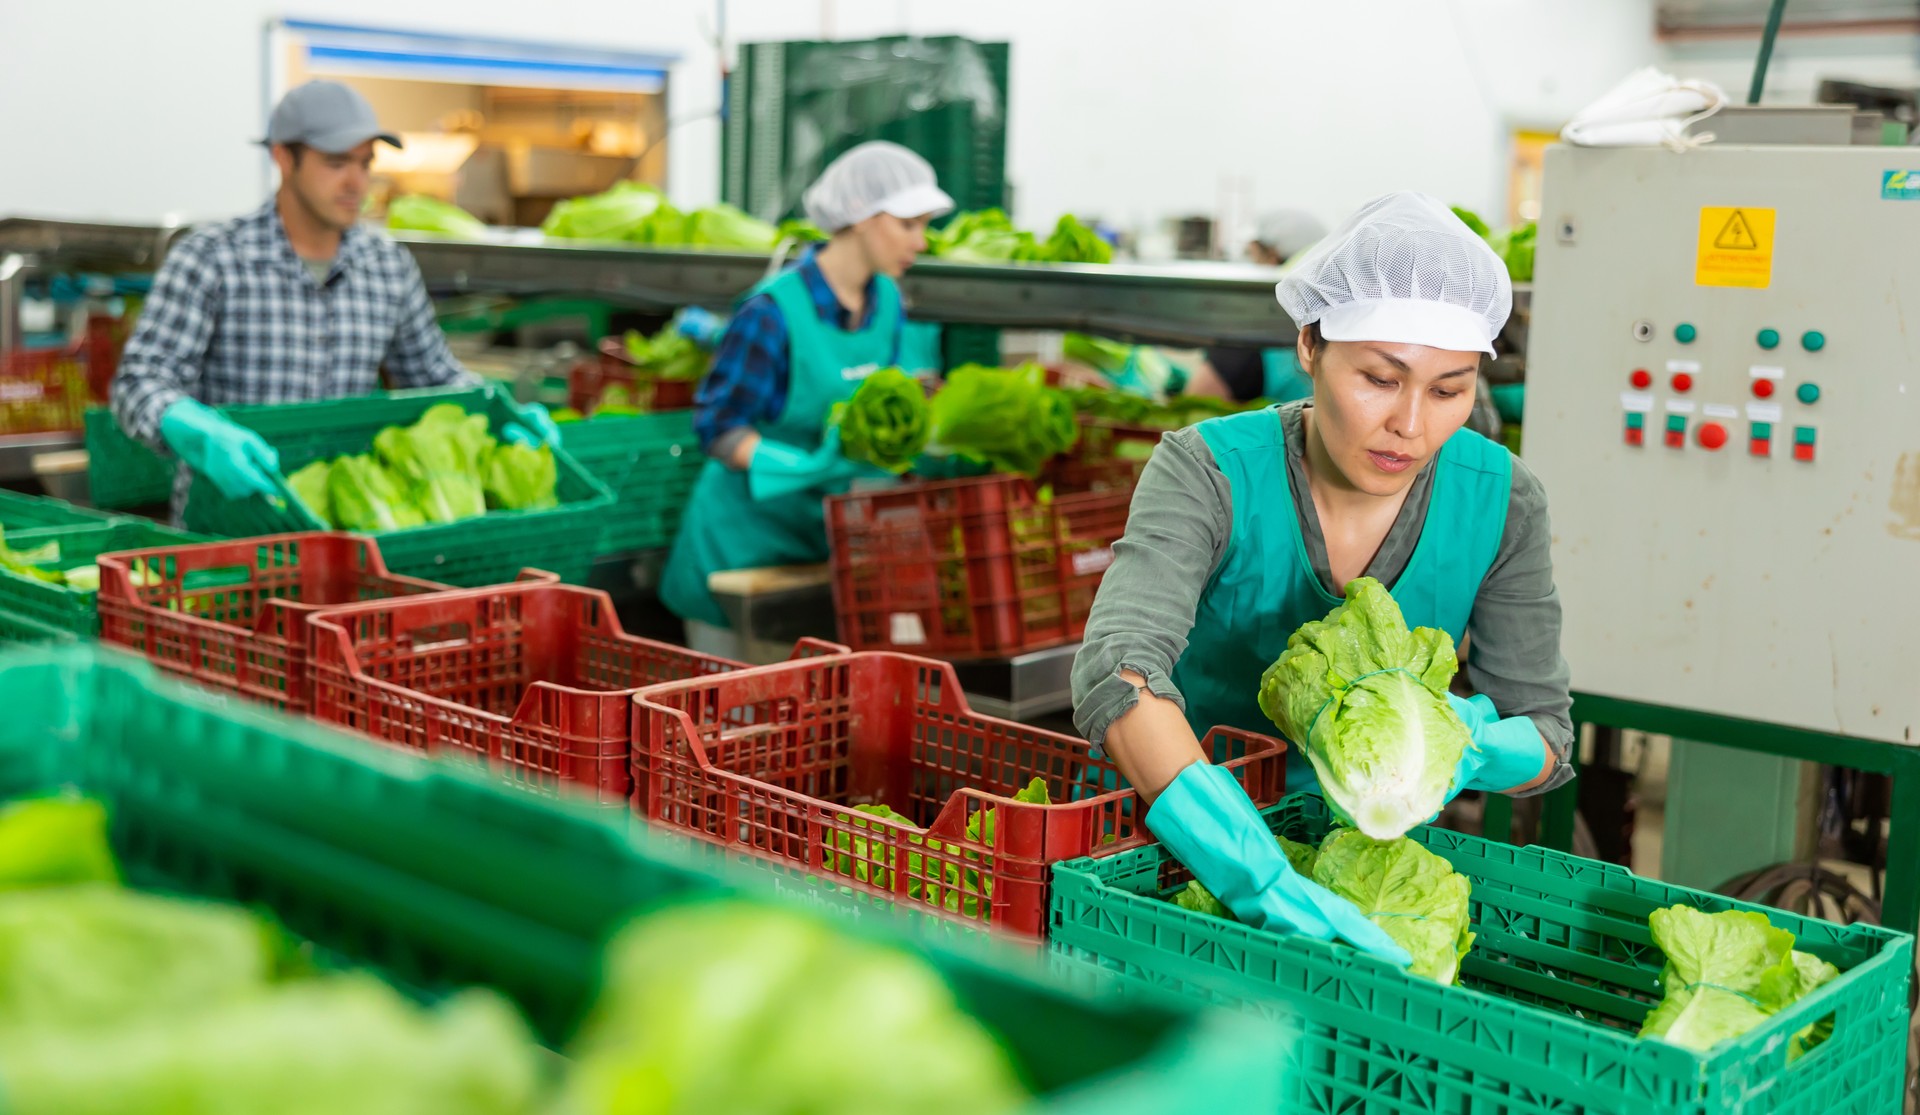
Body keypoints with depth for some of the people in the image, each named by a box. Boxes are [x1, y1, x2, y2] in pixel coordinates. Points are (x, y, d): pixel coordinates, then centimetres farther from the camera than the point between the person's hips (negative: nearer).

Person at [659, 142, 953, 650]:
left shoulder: (886, 303, 4)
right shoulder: (773, 312, -18)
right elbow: (716, 425, -16)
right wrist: (806, 467, -27)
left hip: (827, 533, 6)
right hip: (742, 542, -6)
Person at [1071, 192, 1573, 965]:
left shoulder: (1499, 503, -10)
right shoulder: (1210, 473, -20)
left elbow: (1547, 735, -2)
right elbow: (1117, 669, -36)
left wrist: (1471, 749, -26)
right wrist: (1260, 879, -48)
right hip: (1182, 843, -2)